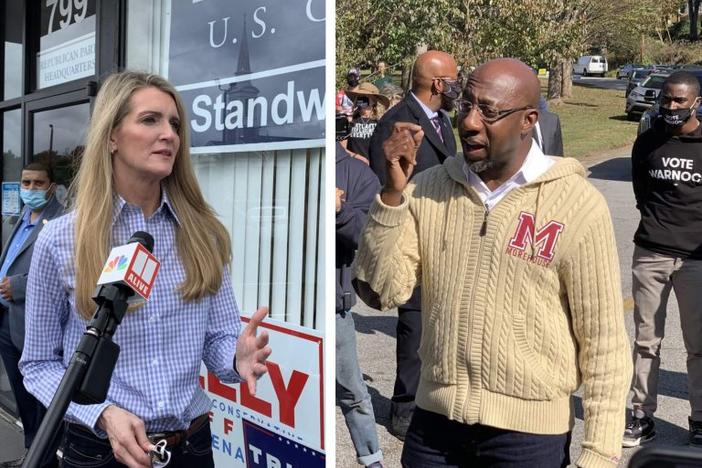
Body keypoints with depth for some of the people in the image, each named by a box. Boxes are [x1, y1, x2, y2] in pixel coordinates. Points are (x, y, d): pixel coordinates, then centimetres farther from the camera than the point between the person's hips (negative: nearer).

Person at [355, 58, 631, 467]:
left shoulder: (578, 205, -11)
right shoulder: (430, 188, -1)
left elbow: (604, 342, -7)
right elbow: (382, 291, -7)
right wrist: (393, 192, -16)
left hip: (530, 429, -3)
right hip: (436, 418, 3)